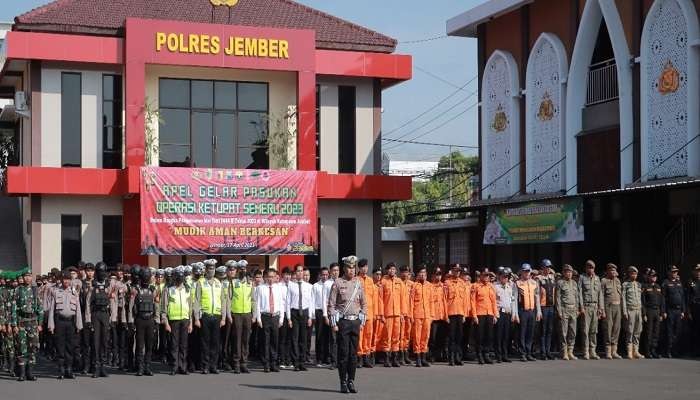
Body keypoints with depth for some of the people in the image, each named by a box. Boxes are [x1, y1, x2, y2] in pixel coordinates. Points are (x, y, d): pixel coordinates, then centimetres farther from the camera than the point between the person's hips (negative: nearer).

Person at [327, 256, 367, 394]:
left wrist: (362, 320, 10)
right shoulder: (337, 283, -3)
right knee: (343, 353, -2)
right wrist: (333, 323, -8)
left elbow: (363, 304, 16)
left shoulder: (358, 283, 9)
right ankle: (343, 382, 4)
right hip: (342, 321, -4)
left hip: (356, 321, 4)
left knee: (353, 353, 6)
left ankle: (351, 381, 13)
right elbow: (331, 304, -4)